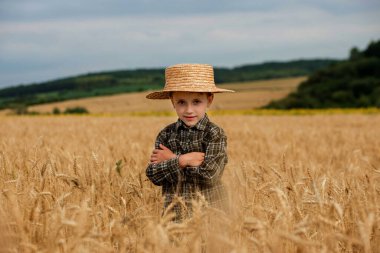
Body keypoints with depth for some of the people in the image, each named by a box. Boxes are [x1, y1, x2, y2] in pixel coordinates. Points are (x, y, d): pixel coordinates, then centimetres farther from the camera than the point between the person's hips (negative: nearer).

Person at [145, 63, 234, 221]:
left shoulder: (215, 134, -8)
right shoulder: (166, 135, 2)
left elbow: (209, 173, -19)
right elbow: (152, 175, -5)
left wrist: (172, 159, -11)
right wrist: (182, 160, -19)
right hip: (174, 212, 3)